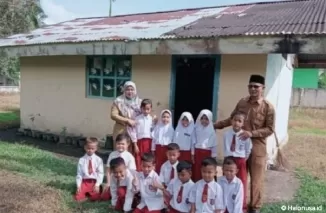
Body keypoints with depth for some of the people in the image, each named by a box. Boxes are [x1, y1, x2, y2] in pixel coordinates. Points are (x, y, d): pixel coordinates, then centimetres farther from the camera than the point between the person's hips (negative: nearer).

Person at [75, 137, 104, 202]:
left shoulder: (98, 160, -2)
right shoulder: (81, 160, 1)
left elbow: (100, 173, -4)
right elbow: (79, 174, 2)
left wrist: (97, 185, -14)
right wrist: (78, 186, -6)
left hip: (94, 182, -1)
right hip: (85, 182, 1)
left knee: (96, 197, -21)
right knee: (78, 197, -15)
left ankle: (90, 193, 11)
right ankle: (86, 193, 14)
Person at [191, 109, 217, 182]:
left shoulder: (211, 131, -2)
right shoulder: (197, 128, 4)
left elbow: (214, 145, 0)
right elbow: (193, 142, 6)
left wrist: (213, 156, -2)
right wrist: (192, 153, 3)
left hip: (207, 153, -2)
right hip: (197, 152, 2)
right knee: (196, 171, 5)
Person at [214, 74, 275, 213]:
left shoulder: (268, 107, -9)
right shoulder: (242, 103, 4)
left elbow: (270, 129, -9)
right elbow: (232, 119, 13)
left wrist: (251, 133, -20)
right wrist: (216, 125, 8)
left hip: (257, 148, -3)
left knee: (256, 179, 10)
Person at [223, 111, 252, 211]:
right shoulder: (226, 134, -5)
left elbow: (248, 150, 2)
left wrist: (243, 159, 7)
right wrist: (228, 157, 8)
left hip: (240, 161, -2)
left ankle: (242, 207, 23)